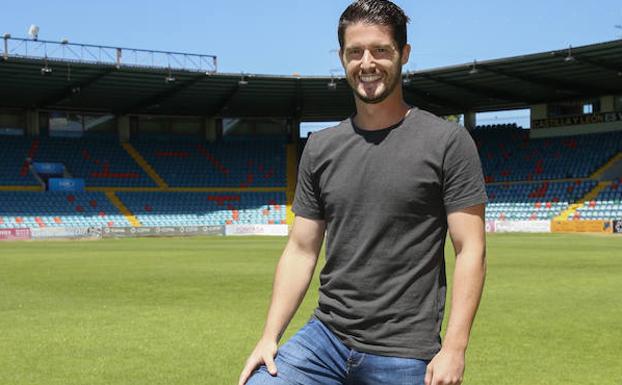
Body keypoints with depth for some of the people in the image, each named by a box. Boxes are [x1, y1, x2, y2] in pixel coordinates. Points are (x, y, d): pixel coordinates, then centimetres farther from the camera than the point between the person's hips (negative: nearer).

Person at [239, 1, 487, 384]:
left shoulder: (447, 141, -4)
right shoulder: (320, 147, 9)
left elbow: (471, 251, -7)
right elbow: (301, 250, 10)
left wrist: (454, 348, -14)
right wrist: (270, 337, 2)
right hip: (324, 339, 4)